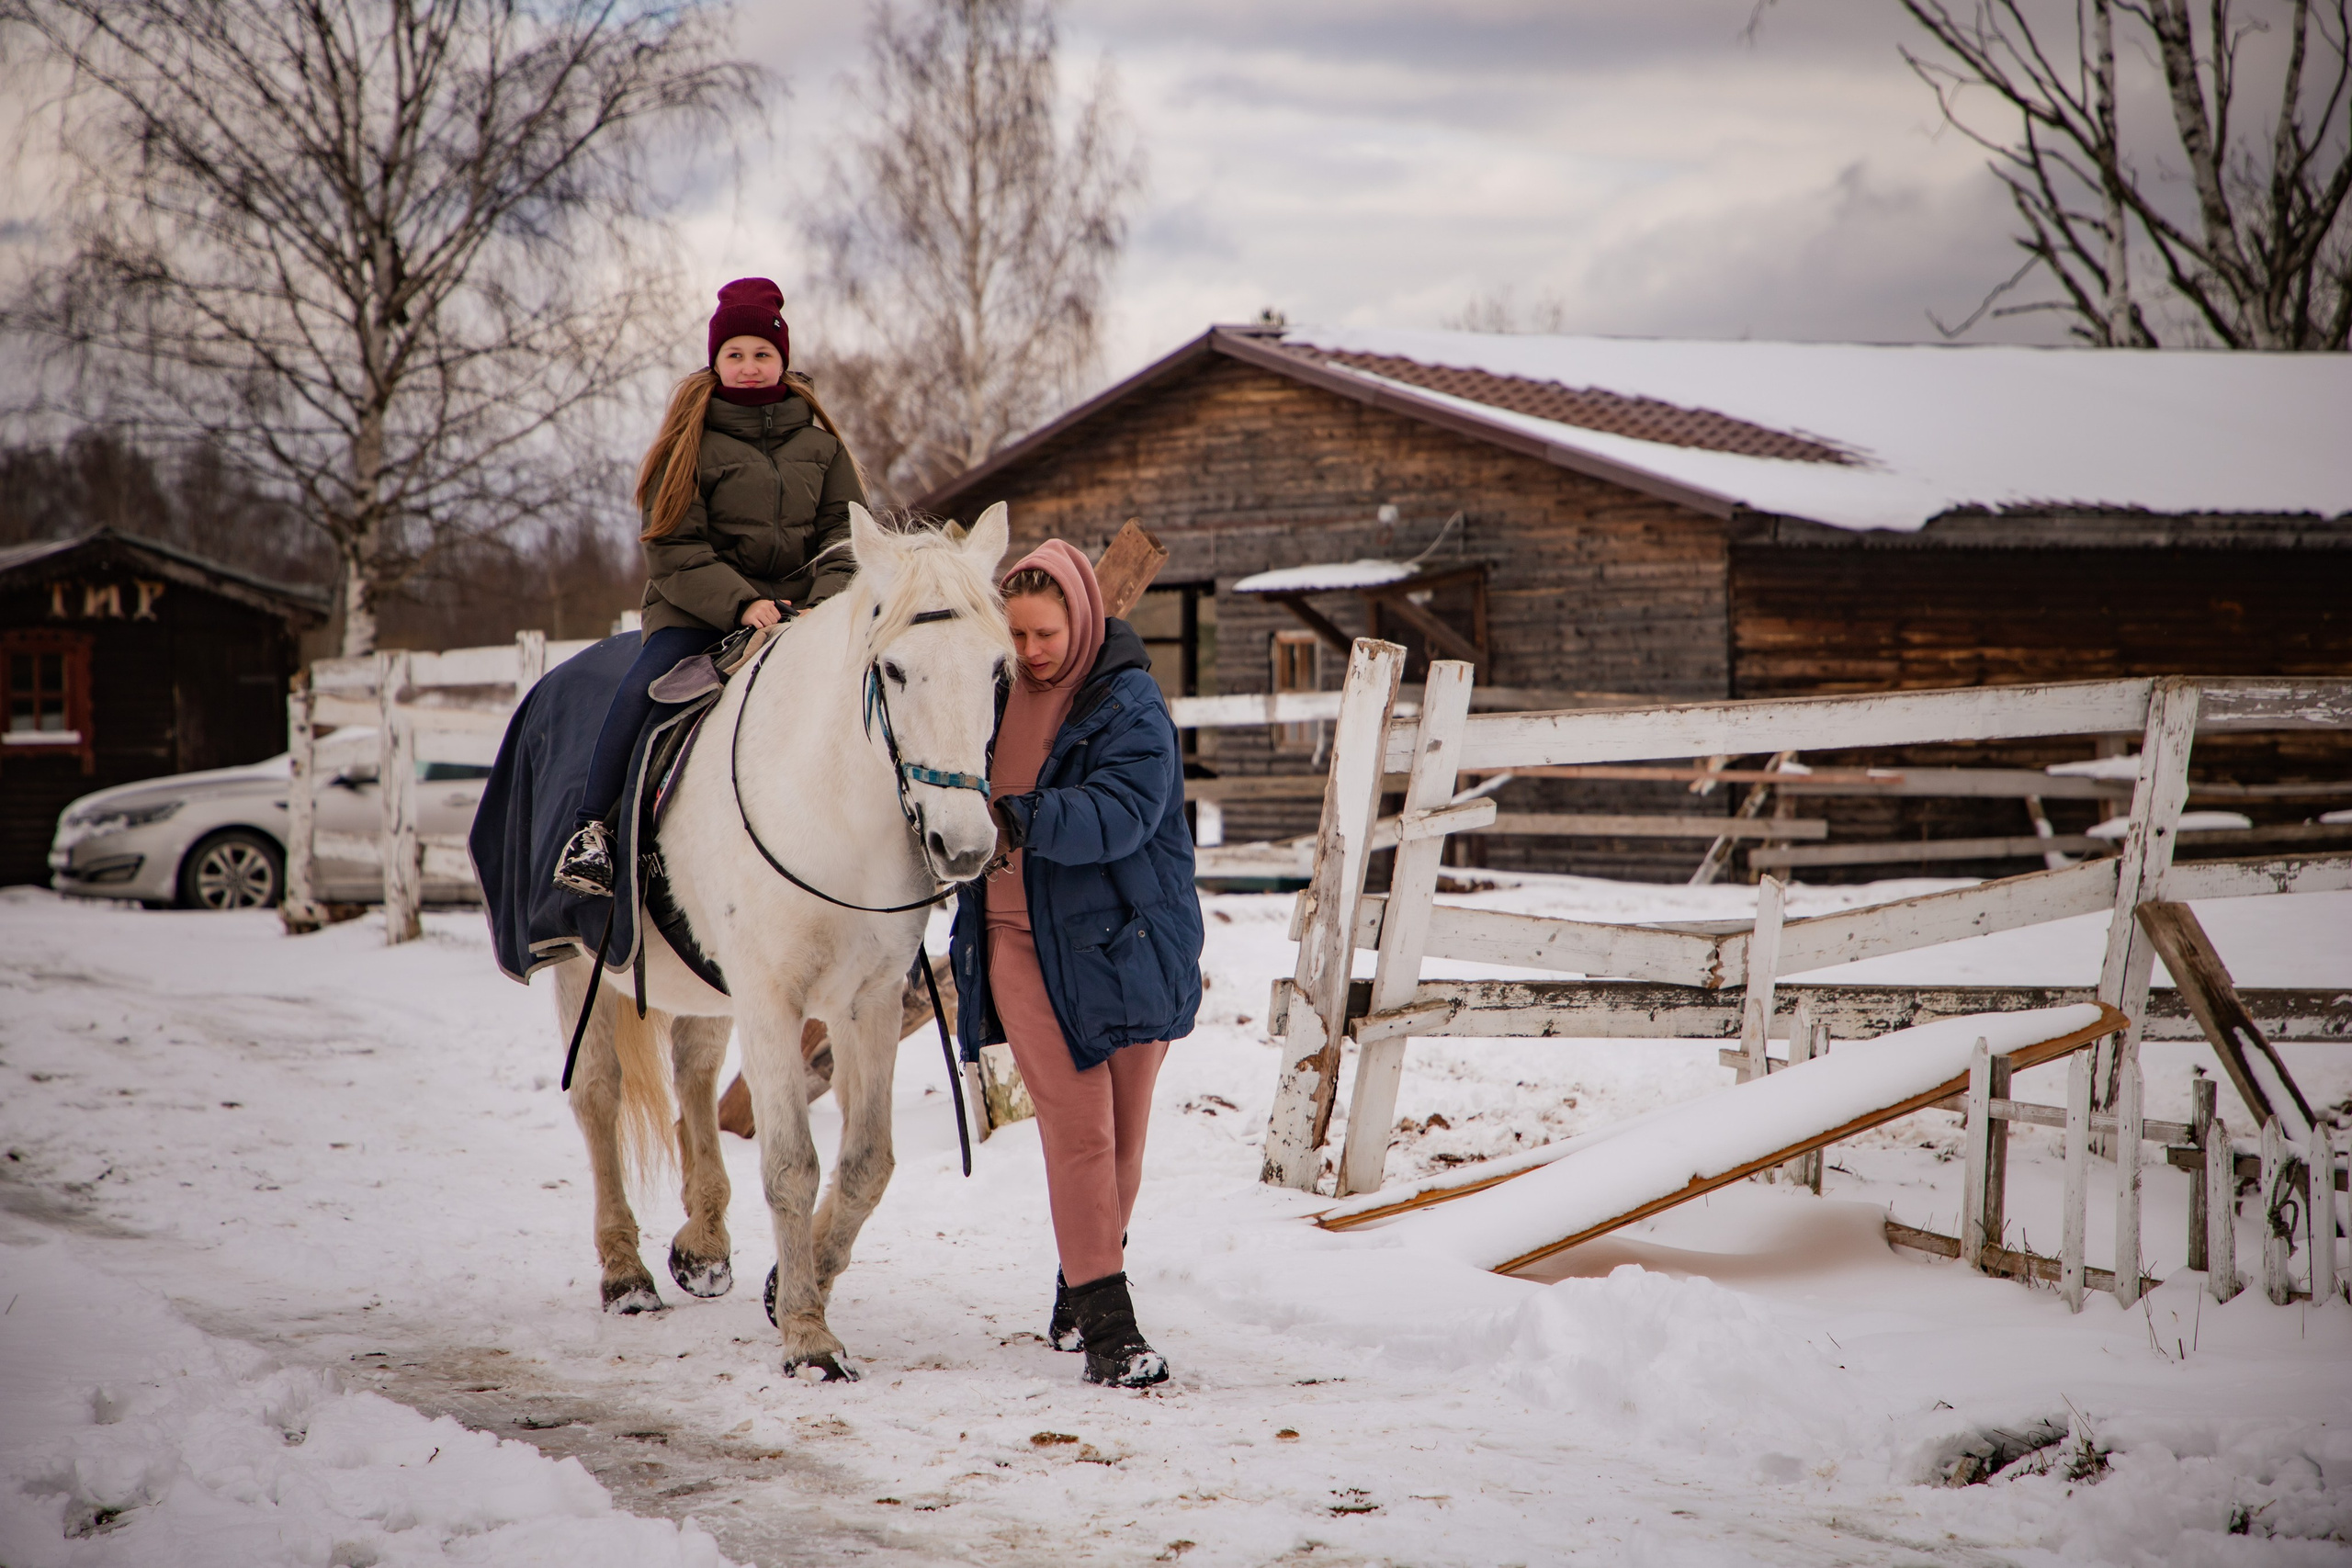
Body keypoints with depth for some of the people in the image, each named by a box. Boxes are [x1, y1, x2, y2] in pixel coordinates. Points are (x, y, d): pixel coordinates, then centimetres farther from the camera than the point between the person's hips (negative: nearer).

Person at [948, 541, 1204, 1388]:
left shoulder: (1130, 705, -9)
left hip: (1119, 938, -2)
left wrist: (1025, 818, -34)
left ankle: (1081, 1286, 31)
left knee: (1123, 1132, 9)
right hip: (1018, 941, 2)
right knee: (1077, 1127, -7)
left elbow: (1122, 811, -25)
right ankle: (1105, 1319, -7)